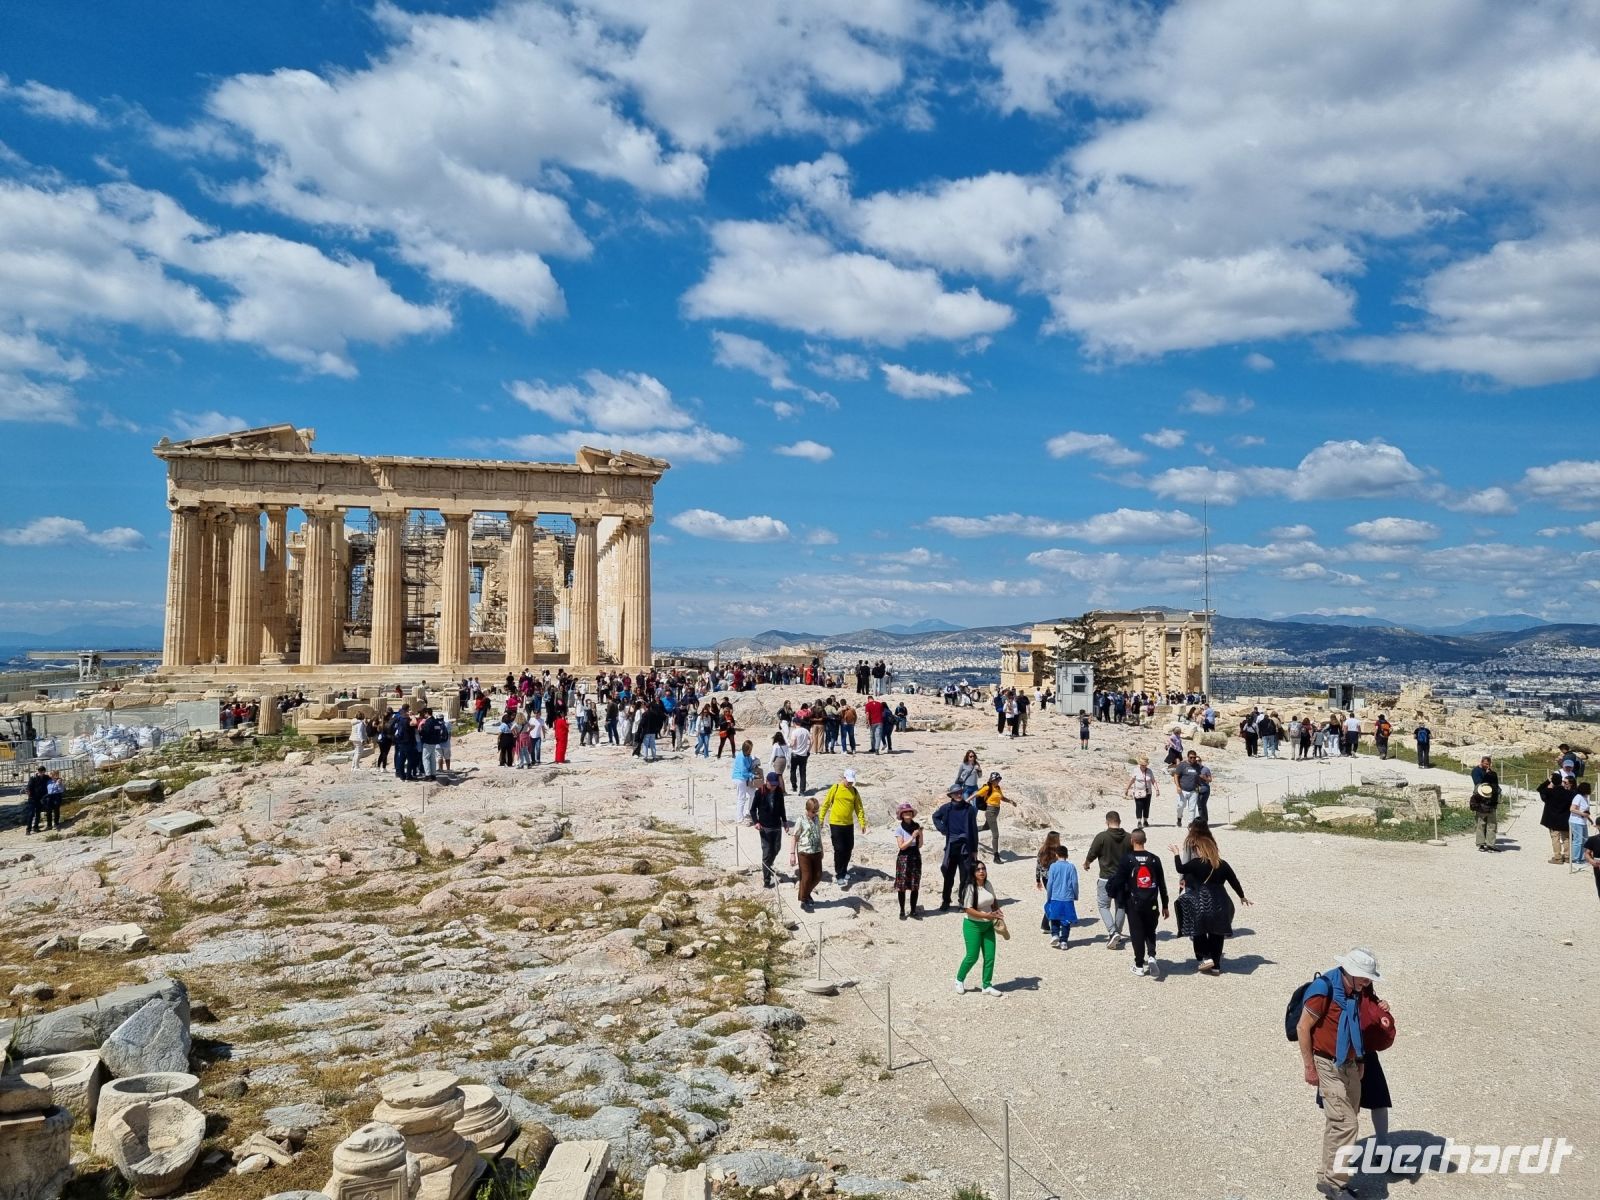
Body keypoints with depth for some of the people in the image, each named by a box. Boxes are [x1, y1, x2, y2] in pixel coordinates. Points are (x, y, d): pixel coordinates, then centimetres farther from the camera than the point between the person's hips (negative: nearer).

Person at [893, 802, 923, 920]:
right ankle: (902, 911, 10)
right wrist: (913, 837, -19)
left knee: (915, 886, 7)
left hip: (916, 857, 3)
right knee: (902, 886, 1)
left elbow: (920, 845, 3)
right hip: (903, 858, -3)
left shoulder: (916, 826, 1)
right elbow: (901, 846, -13)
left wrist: (920, 834, -12)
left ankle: (913, 910, 17)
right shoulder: (899, 829, -9)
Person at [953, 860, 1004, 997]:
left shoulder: (988, 885, 1)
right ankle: (959, 980, 22)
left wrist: (997, 911, -2)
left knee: (990, 957, 5)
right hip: (973, 925, -6)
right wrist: (986, 915, -28)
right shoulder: (970, 888, -18)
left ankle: (987, 986, 18)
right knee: (972, 957, -2)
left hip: (988, 926, 6)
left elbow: (994, 901, 18)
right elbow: (969, 910, -20)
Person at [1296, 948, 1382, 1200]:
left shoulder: (1355, 992, 1)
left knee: (1339, 1124, 14)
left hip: (1350, 1065, 8)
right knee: (1346, 1124, -10)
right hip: (1328, 1066, -8)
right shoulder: (1323, 990, -23)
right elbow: (1302, 1028, -18)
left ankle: (1330, 1177, 26)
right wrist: (1309, 1067, -16)